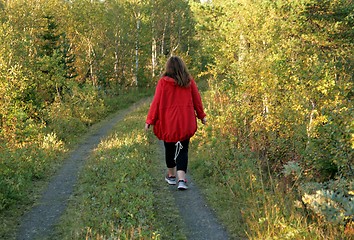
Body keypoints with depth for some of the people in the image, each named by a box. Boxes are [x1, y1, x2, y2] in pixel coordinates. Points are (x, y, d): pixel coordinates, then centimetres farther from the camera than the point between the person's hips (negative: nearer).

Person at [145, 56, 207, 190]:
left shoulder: (163, 82, -8)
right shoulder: (189, 81, 0)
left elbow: (156, 102, -6)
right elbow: (197, 100, 7)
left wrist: (149, 120, 0)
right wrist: (201, 116, 19)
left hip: (168, 122, -1)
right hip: (185, 123, 1)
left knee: (169, 149, 16)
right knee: (183, 150, 4)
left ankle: (171, 176, 30)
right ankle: (182, 179, -11)